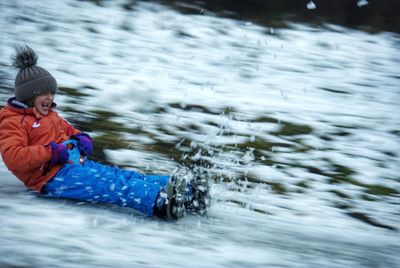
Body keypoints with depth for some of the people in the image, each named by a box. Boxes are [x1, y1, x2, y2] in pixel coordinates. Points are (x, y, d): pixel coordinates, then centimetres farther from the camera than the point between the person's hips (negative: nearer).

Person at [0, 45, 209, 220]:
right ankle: (160, 201, -54)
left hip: (78, 164, 9)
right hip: (53, 176, -9)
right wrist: (51, 152, -21)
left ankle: (184, 190, -32)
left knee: (123, 176, -15)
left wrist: (82, 139, 12)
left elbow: (68, 131, 38)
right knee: (111, 186, -32)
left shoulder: (51, 116, 25)